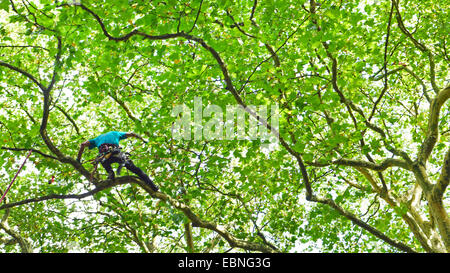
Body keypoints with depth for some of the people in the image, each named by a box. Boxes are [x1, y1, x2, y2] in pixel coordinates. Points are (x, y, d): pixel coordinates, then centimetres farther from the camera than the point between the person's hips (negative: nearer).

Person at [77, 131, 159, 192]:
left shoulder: (98, 138, 38)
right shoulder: (115, 133, 39)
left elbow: (83, 145, 28)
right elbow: (131, 134, 38)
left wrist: (78, 159, 31)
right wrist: (143, 139, 49)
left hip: (103, 156, 1)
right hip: (116, 154, 0)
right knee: (135, 169, 6)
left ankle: (110, 172, 6)